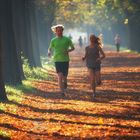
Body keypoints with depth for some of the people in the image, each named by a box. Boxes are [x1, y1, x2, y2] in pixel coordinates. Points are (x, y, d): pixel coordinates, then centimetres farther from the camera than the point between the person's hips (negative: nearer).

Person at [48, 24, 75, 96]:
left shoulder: (67, 39, 3)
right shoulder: (53, 40, 6)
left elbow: (73, 47, 10)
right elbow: (50, 48, 14)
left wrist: (68, 50, -11)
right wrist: (49, 52, -10)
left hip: (65, 60, 0)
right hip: (57, 60, 0)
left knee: (64, 76, 5)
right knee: (60, 76, -11)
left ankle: (65, 82, 42)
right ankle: (62, 92, -9)